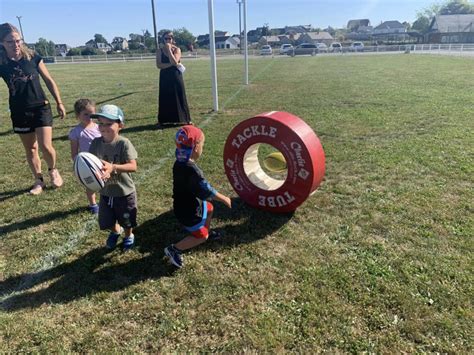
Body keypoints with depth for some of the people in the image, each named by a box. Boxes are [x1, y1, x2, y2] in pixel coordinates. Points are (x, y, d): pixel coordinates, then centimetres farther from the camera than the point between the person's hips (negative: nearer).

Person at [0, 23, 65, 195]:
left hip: (41, 108, -1)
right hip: (19, 112, 2)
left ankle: (53, 171, 20)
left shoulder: (33, 57, -8)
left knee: (46, 146, -11)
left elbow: (49, 81, 2)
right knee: (30, 149, 11)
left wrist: (59, 103, 2)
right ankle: (38, 180, 29)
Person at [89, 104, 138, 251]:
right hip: (105, 192, 4)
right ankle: (116, 231, 56)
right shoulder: (96, 143, -8)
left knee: (127, 221, 18)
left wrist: (113, 167, -41)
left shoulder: (124, 143, -22)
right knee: (107, 221, 21)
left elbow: (133, 166, -27)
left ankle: (129, 236, 51)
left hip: (124, 192, -4)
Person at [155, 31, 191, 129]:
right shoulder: (160, 51, 2)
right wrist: (171, 64, -17)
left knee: (179, 97, 3)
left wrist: (169, 50, -15)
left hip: (176, 76, 0)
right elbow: (159, 65, -10)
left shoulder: (177, 49, -1)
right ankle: (164, 121, 8)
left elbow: (175, 62, -17)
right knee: (165, 99, 2)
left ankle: (182, 119, 12)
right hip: (165, 77, 1)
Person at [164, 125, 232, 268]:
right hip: (189, 211, -9)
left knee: (209, 208, 30)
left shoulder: (179, 163, -5)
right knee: (201, 236, 9)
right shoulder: (192, 170, -34)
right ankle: (174, 249, 13)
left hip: (183, 204, 9)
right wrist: (224, 199, -10)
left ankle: (207, 232, 51)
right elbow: (208, 191, -26)